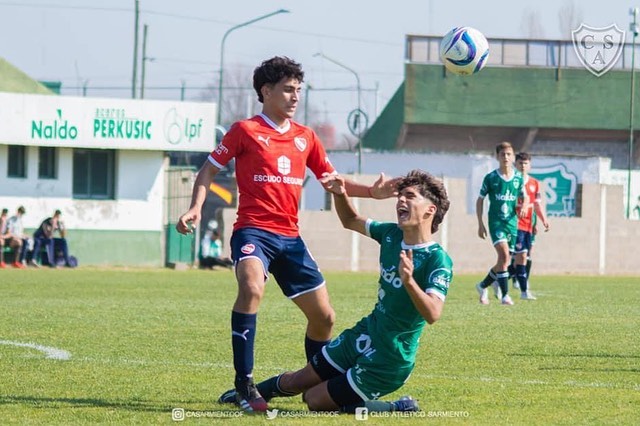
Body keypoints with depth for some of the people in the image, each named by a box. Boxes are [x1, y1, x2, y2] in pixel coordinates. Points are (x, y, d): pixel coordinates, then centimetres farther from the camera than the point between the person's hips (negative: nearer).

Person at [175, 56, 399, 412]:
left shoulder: (305, 137, 14)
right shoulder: (245, 130, 0)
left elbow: (332, 179, 21)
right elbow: (209, 171, 5)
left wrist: (372, 192, 7)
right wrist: (196, 209, -10)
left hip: (290, 237, 6)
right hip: (253, 230, -6)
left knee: (324, 317, 7)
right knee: (252, 287, -35)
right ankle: (244, 383, -31)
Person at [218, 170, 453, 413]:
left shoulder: (438, 261, -24)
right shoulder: (391, 235, -1)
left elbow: (433, 314, -37)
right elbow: (351, 221, 18)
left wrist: (409, 282, -53)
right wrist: (340, 194, -3)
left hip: (387, 364, -7)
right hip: (363, 337, 7)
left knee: (314, 400, -2)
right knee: (296, 382, 19)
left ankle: (396, 409, 6)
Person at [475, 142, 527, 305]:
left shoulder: (518, 177, 5)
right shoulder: (490, 178, -3)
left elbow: (525, 198, 18)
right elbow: (480, 200, 5)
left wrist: (524, 206, -7)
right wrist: (480, 224, 1)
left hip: (512, 222, 4)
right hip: (496, 222, -4)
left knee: (504, 260, 8)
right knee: (504, 255, -22)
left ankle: (483, 286, 31)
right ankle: (505, 295, -21)